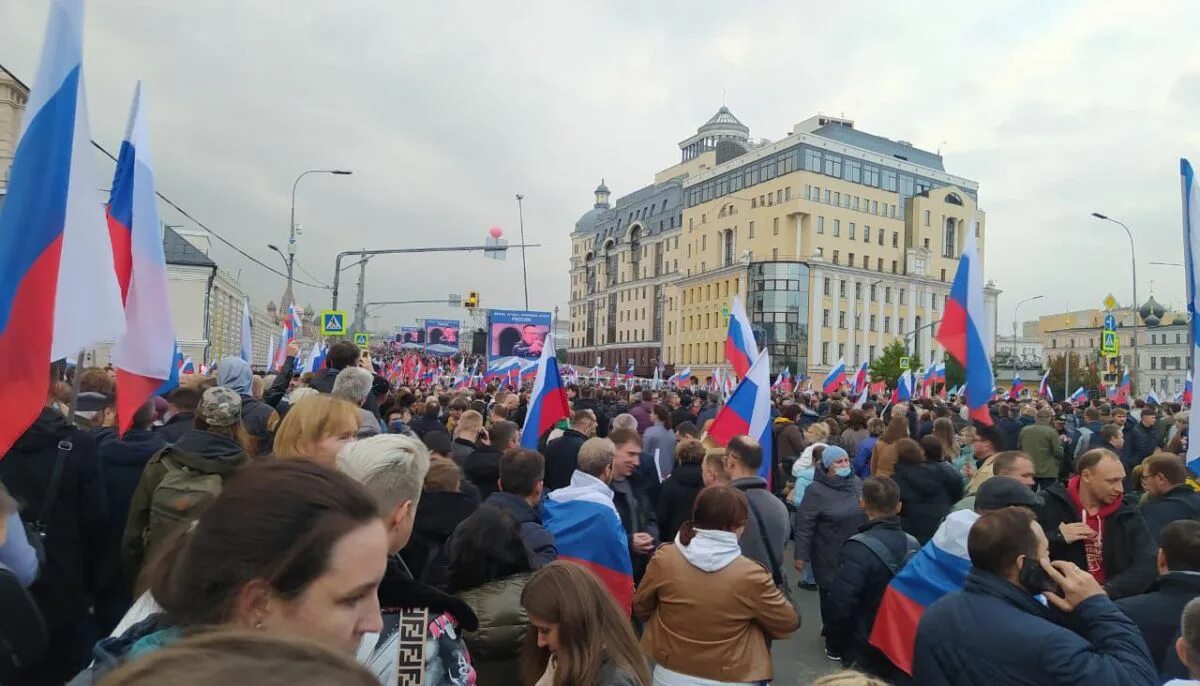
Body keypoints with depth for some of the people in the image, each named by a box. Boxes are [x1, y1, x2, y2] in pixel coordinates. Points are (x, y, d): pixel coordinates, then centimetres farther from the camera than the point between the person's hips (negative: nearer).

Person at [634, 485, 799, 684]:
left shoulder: (663, 559, -16)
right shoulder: (751, 575, -22)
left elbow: (640, 609, 0)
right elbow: (787, 623, -6)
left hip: (670, 675, 2)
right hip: (729, 679, -2)